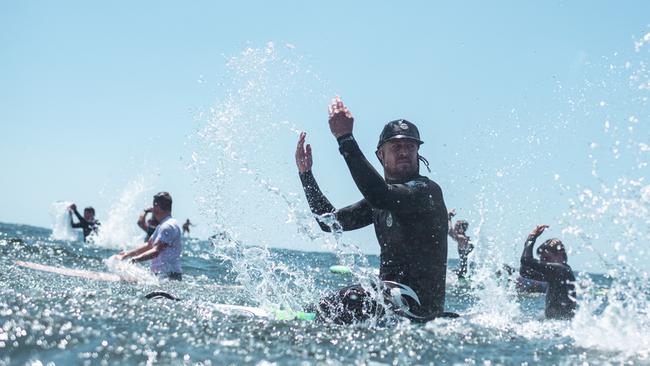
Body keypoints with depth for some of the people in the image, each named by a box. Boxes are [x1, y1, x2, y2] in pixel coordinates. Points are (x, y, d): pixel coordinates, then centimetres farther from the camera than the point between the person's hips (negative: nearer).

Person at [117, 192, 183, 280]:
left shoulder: (168, 226, -14)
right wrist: (127, 254, 28)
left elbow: (156, 251, -23)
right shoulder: (162, 226, 21)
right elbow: (148, 246, 30)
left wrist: (137, 259, -33)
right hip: (161, 274, 10)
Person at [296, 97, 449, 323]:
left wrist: (345, 139, -32)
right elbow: (330, 221, 12)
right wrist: (305, 174, 4)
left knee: (330, 308, -22)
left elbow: (380, 196, -33)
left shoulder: (427, 190, -13)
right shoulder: (381, 198, 14)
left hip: (420, 304, -9)